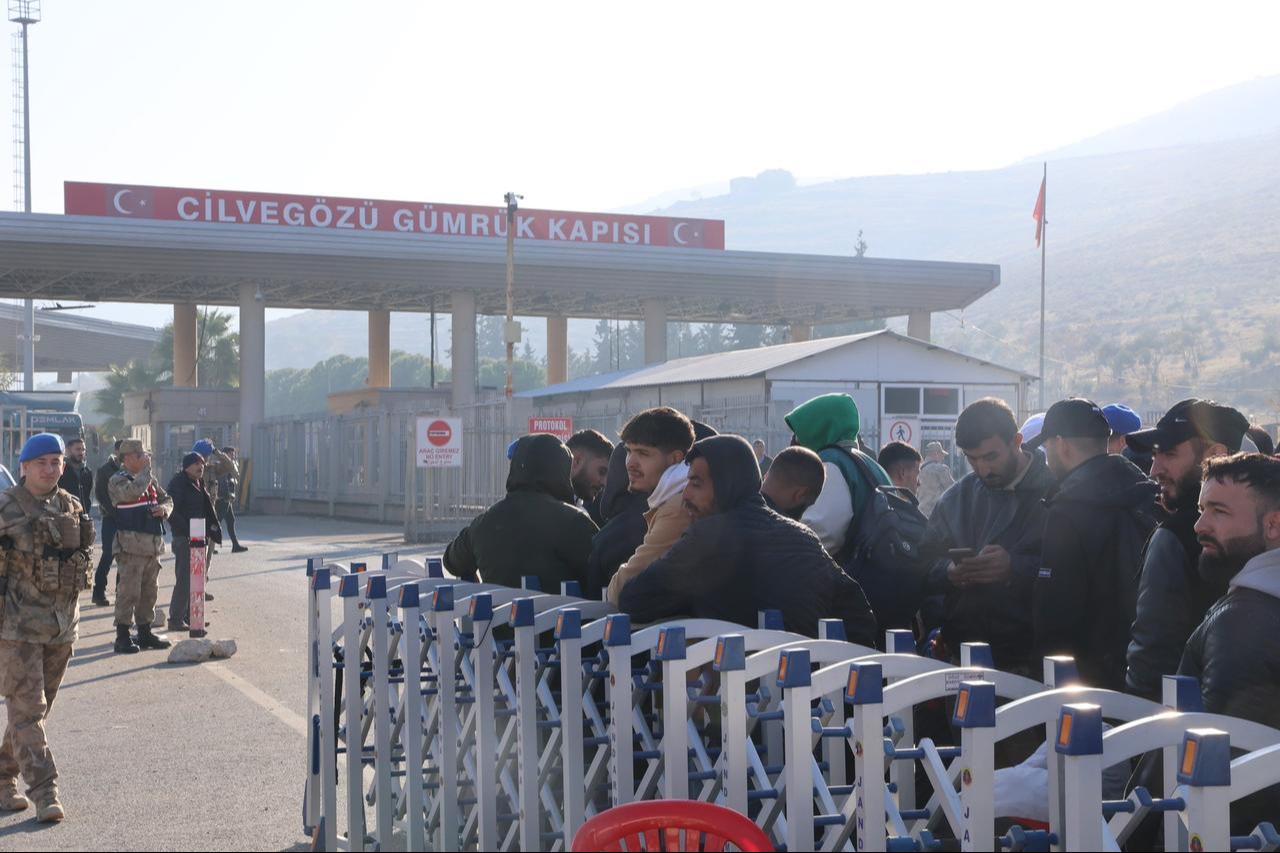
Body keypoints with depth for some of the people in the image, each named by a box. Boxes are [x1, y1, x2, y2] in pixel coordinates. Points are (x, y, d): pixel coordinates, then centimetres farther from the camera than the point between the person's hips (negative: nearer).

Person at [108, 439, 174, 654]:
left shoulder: (150, 479, 16)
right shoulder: (117, 480, -7)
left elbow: (167, 499, 23)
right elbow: (133, 492, -27)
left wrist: (163, 508, 0)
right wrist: (145, 469, -16)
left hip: (153, 543, 8)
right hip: (132, 544, -8)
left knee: (148, 590, 13)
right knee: (128, 591, -7)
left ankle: (145, 633, 23)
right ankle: (122, 637, -2)